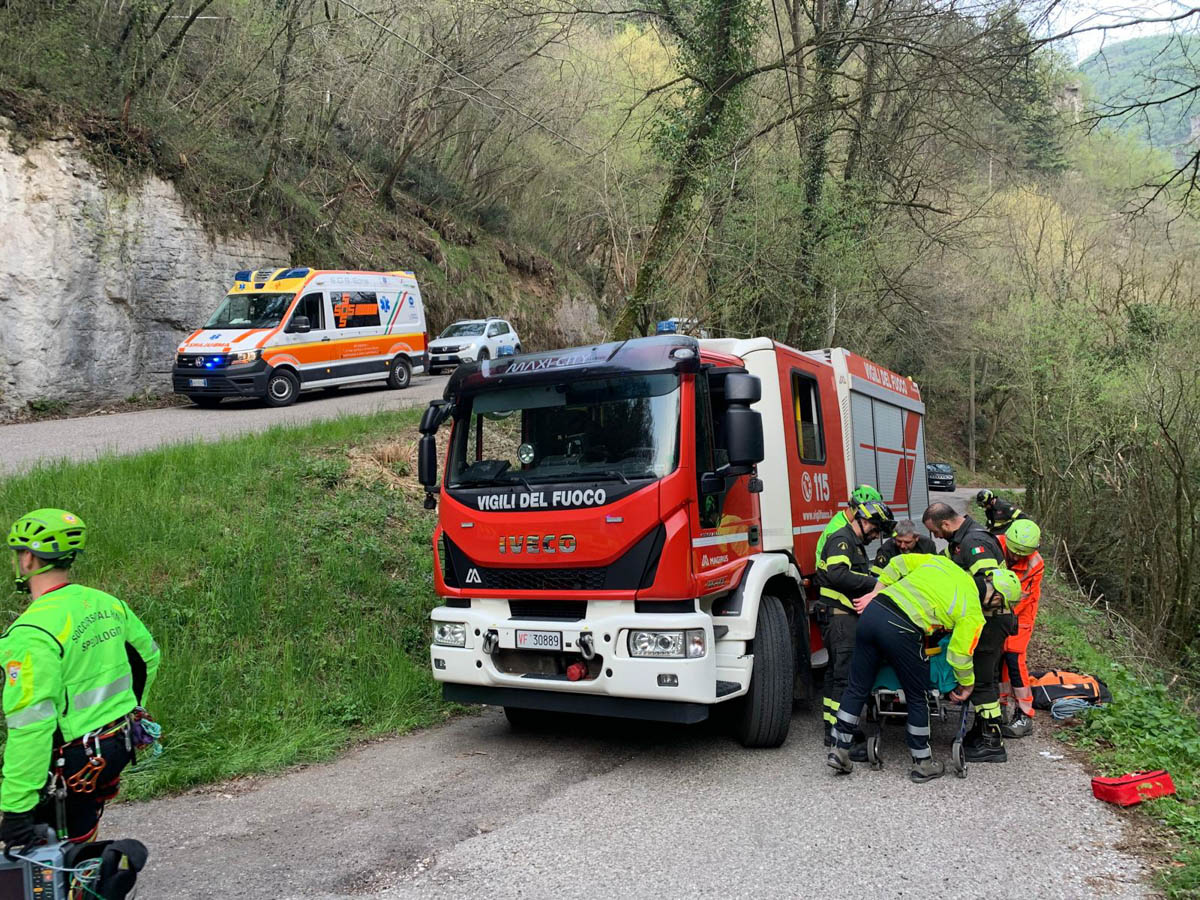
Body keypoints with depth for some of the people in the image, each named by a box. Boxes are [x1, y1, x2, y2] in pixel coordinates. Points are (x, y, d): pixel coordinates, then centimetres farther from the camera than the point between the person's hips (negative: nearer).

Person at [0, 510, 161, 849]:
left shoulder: (32, 632, -22)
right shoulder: (105, 603, 2)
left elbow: (30, 724, -25)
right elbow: (148, 655, 17)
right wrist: (127, 711, 32)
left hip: (74, 762, -8)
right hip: (121, 745, 8)